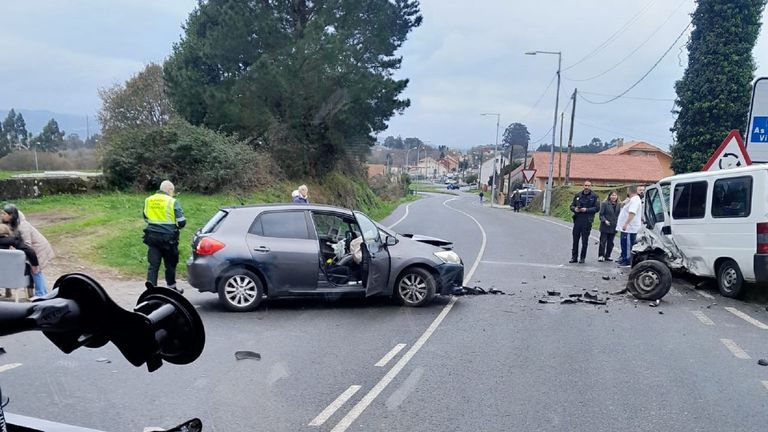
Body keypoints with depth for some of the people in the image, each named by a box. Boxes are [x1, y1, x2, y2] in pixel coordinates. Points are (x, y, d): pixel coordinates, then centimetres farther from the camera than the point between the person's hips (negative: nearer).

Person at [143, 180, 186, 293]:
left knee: (153, 265, 5)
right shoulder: (172, 202, -10)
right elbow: (181, 222, -11)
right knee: (170, 264, 12)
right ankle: (171, 287, 25)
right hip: (168, 238, -4)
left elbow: (146, 218, 18)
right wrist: (175, 226, 11)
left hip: (152, 237, 4)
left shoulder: (148, 200, 6)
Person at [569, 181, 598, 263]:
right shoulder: (578, 195, 11)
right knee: (575, 239, 4)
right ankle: (574, 257, 12)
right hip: (577, 219, 3)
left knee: (585, 240, 2)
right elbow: (572, 205, 14)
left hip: (587, 221, -3)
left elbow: (596, 208, -5)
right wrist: (575, 209, -8)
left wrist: (586, 210, -16)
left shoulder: (594, 196, 1)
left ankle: (582, 257, 11)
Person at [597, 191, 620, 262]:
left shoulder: (618, 205, 9)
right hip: (605, 227, -4)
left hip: (613, 227, 4)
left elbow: (619, 215, 14)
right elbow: (601, 214, -6)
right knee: (603, 242, -1)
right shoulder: (604, 204, -4)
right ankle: (601, 256, 4)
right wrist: (604, 220, -19)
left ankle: (607, 256, 18)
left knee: (610, 243, 9)